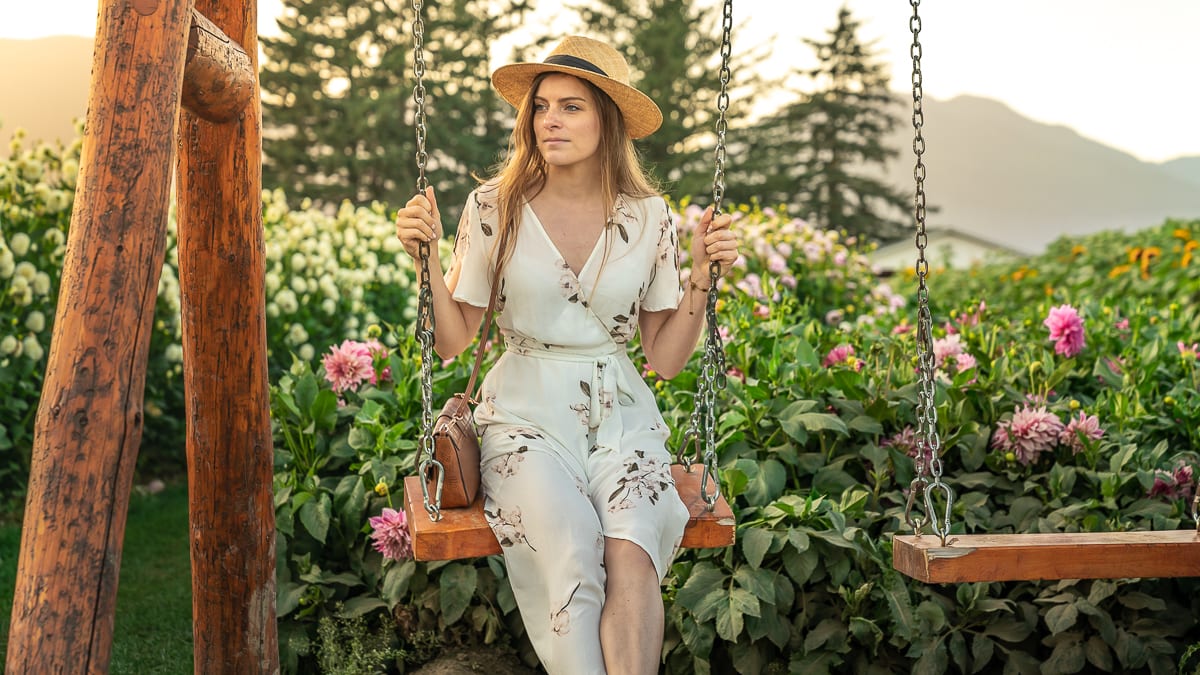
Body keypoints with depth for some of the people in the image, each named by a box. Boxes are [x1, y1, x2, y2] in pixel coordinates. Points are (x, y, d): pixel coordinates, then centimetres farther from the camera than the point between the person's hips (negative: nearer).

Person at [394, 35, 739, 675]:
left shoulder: (647, 217, 3)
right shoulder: (495, 207, -1)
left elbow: (666, 358, 5)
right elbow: (452, 341, 1)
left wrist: (702, 275, -5)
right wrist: (426, 256, -11)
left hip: (621, 417, 1)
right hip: (527, 418, -1)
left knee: (631, 555, -29)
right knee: (574, 557, -30)